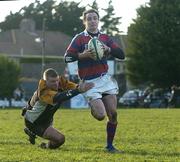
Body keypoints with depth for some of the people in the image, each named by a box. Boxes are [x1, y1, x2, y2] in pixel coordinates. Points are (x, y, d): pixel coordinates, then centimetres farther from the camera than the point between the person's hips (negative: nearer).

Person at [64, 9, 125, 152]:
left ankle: (110, 145, 13)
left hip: (106, 79, 4)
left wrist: (108, 49, -13)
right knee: (100, 115, -16)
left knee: (113, 114, -2)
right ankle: (93, 107, 21)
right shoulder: (79, 38, -2)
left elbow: (121, 55, 4)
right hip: (90, 82, -4)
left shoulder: (105, 38, 10)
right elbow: (67, 58, -6)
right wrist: (82, 55, -20)